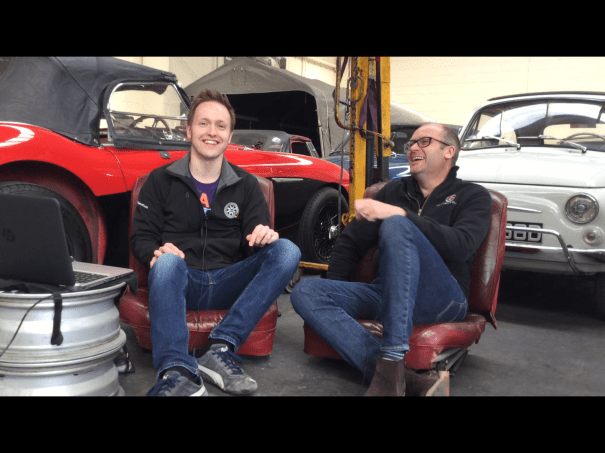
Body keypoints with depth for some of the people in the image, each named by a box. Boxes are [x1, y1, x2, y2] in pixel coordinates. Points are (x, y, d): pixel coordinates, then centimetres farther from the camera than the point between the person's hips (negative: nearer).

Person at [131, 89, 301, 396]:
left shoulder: (246, 185, 13)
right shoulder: (161, 181, 9)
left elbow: (255, 239, 8)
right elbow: (141, 238, 6)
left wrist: (264, 234, -18)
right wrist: (157, 252, -20)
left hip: (229, 284, 2)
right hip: (181, 282, -2)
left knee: (286, 251, -22)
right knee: (167, 261, -35)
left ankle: (219, 349, -29)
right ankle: (177, 372, -47)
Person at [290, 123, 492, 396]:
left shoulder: (472, 196, 10)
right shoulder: (393, 191, 22)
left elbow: (461, 246, -13)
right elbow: (350, 242, 21)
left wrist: (400, 214, -23)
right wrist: (333, 294, 6)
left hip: (441, 300, -4)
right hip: (385, 293, 5)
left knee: (396, 226, -31)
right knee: (305, 292, -19)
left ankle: (393, 361, -37)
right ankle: (387, 371, -35)